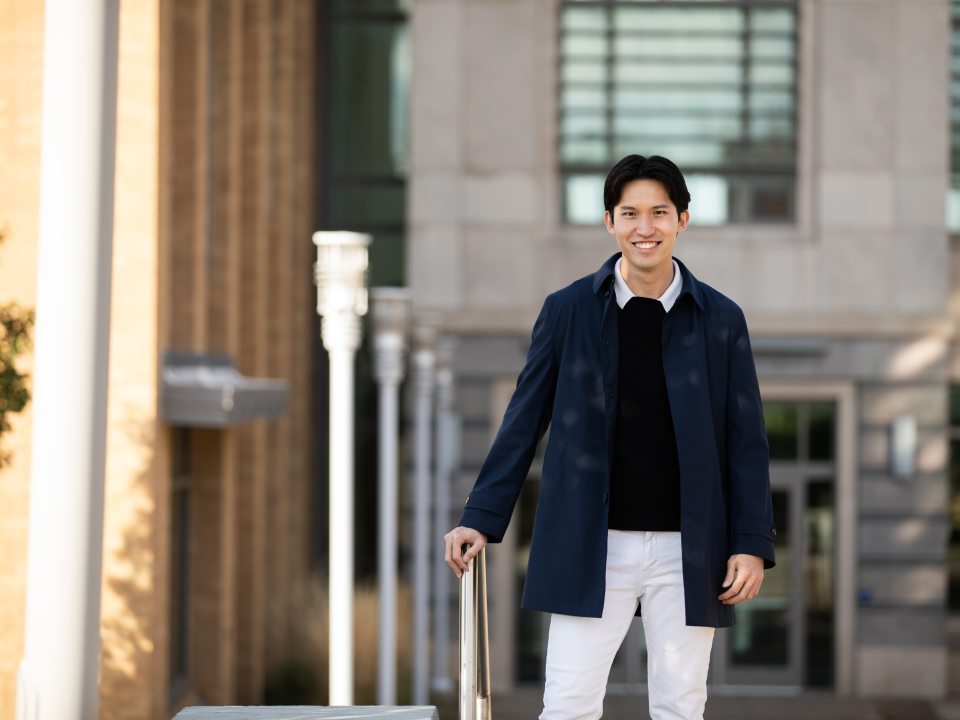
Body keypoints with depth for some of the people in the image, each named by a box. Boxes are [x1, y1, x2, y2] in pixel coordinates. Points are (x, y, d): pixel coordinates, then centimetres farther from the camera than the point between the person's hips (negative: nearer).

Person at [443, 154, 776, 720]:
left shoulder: (721, 319, 4)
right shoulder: (569, 310, 3)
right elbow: (524, 422, 6)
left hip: (686, 549, 1)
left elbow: (747, 442, 4)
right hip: (592, 546, -1)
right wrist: (480, 520, 2)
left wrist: (752, 544, -3)